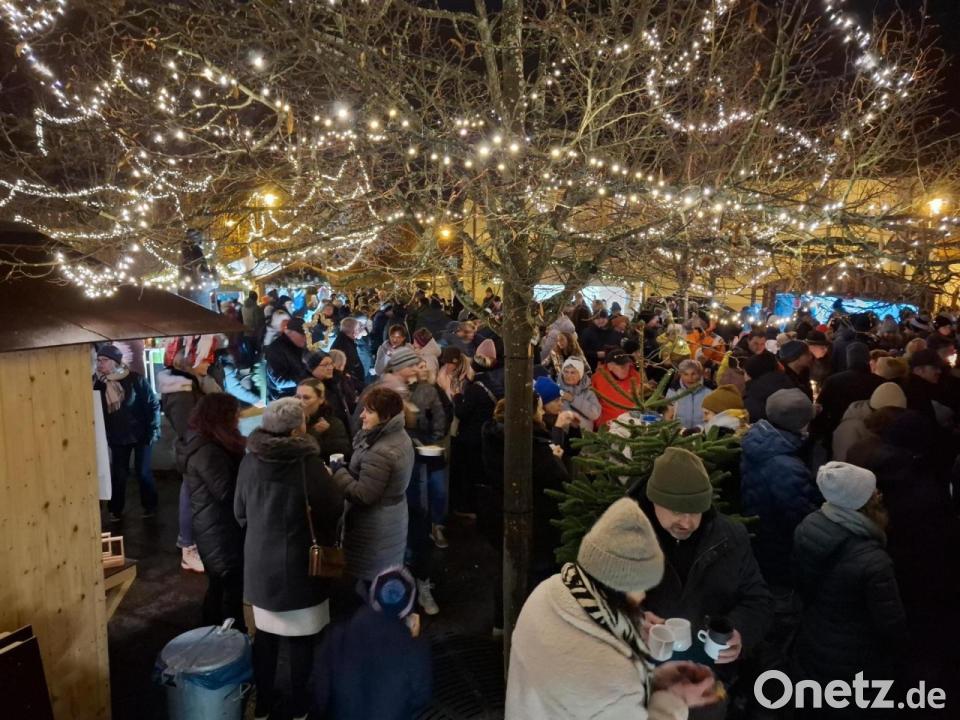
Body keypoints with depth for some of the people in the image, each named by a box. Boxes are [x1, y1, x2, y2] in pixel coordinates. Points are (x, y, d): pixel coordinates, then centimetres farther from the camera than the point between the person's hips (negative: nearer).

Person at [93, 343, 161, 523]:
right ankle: (116, 509, 25)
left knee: (142, 471, 6)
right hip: (117, 437, 3)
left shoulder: (135, 379, -14)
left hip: (140, 434, -3)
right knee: (118, 473, 9)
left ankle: (150, 506, 23)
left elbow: (153, 404, -11)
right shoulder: (98, 383, -3)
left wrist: (152, 430, -12)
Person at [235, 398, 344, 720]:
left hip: (259, 560, 4)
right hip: (298, 563, -4)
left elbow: (240, 511, 5)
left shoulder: (249, 460, -7)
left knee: (265, 634, 19)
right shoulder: (307, 462, -22)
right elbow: (333, 508, -13)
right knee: (300, 638, 13)